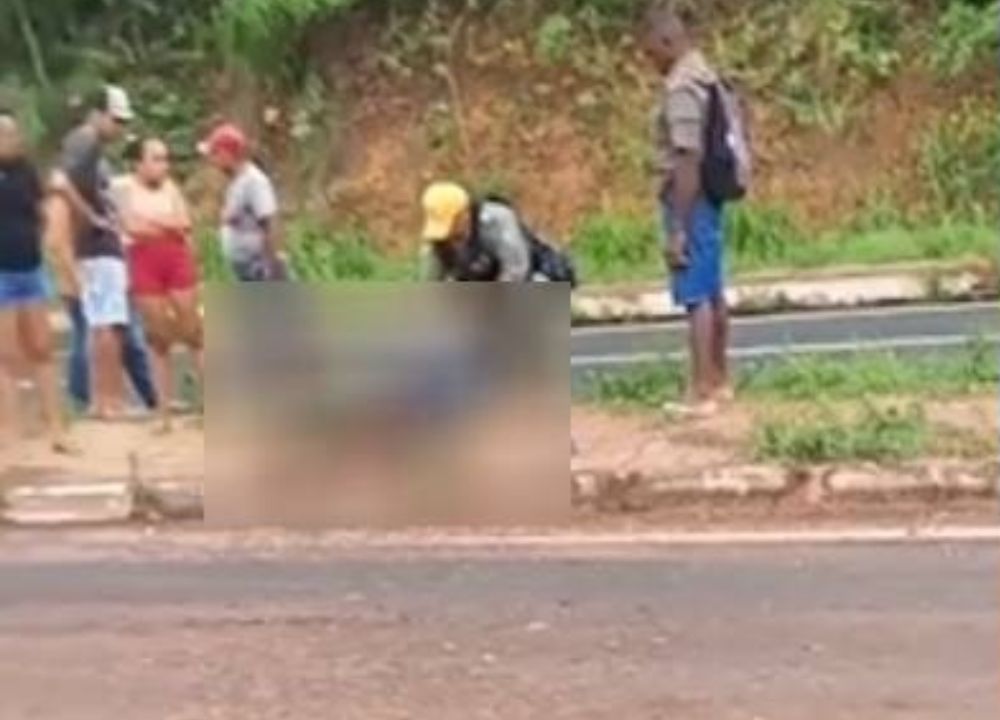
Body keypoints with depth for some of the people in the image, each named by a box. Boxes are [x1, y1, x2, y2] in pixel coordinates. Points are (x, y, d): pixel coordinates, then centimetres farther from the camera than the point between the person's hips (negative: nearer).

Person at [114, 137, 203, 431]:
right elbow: (133, 226, -11)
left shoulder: (169, 186, 9)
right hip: (144, 265, -2)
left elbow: (184, 223, -1)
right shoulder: (122, 187, 0)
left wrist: (150, 221, -7)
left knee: (192, 332, 4)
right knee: (159, 339, 2)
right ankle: (164, 411, 7)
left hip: (177, 260, 2)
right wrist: (167, 224, -3)